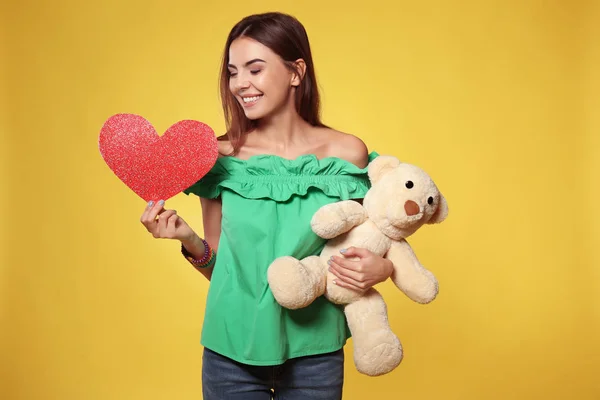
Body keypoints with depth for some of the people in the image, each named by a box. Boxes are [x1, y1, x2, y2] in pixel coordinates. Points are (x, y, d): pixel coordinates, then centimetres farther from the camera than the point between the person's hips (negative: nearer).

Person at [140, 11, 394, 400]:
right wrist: (189, 240, -15)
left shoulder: (346, 152, -7)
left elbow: (362, 248, 4)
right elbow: (217, 267, 3)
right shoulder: (221, 157, -6)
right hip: (232, 351, 1)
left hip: (313, 352, 0)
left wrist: (383, 268, -16)